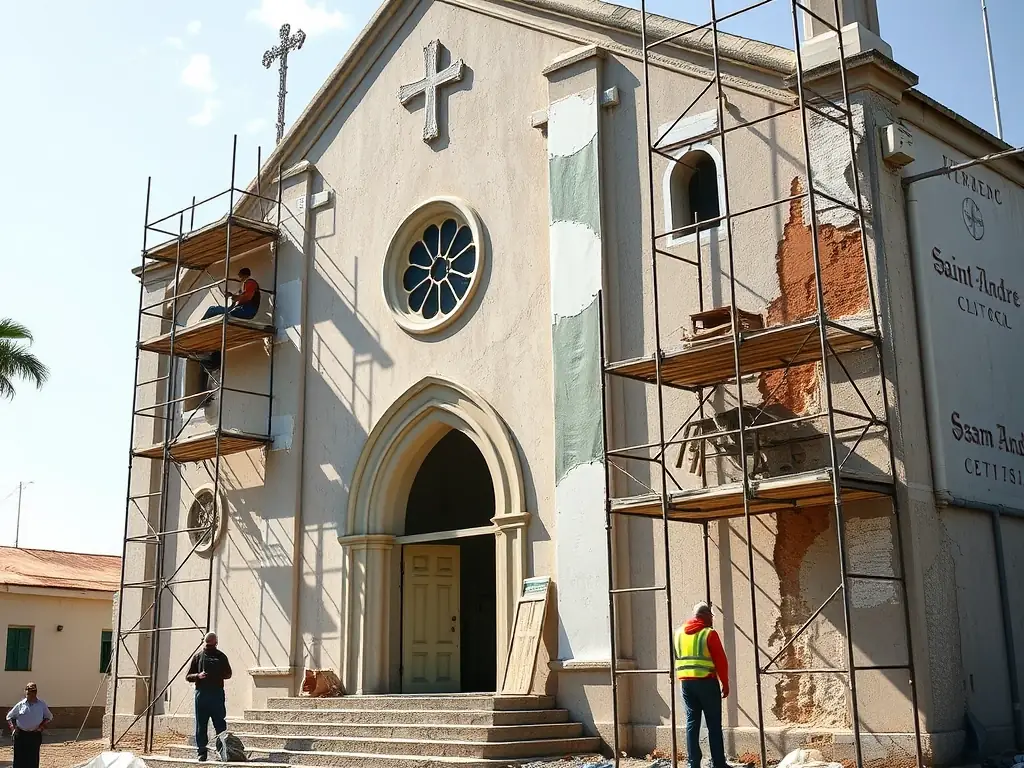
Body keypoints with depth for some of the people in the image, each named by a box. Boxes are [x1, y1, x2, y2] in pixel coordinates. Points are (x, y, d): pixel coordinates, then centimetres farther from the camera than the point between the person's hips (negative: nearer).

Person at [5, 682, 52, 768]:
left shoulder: (41, 704, 3)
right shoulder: (20, 705, 3)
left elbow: (49, 717, 12)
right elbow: (9, 717, 13)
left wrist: (42, 727, -3)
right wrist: (13, 728, 0)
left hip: (35, 735, 0)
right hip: (21, 735, 0)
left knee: (33, 760, 1)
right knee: (19, 759, 1)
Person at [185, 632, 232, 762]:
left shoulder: (221, 657, 11)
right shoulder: (198, 657, 10)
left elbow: (228, 674, 16)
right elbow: (188, 677, 10)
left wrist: (218, 675, -2)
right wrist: (198, 675, -10)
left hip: (217, 694, 0)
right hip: (201, 693, 1)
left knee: (220, 724, -1)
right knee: (201, 725, 2)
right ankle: (202, 752, 7)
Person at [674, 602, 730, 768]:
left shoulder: (679, 633, 10)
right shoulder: (709, 633, -8)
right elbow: (721, 661, -7)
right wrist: (725, 684, 0)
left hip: (686, 682, 5)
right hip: (706, 682, -5)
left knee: (692, 722, 6)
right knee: (714, 724, 2)